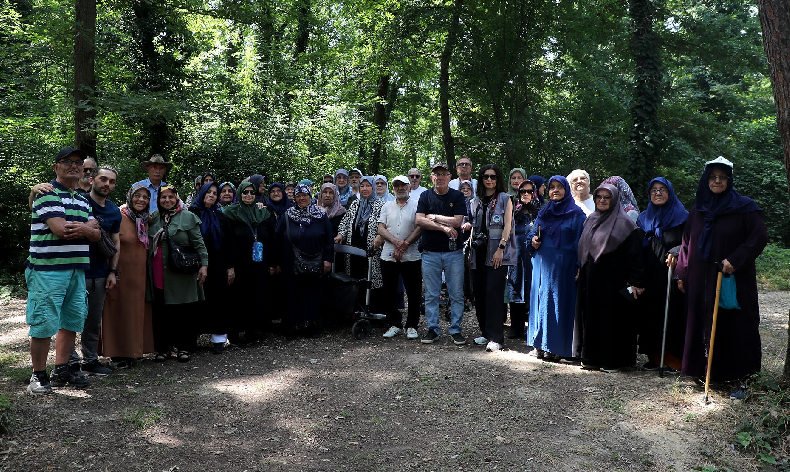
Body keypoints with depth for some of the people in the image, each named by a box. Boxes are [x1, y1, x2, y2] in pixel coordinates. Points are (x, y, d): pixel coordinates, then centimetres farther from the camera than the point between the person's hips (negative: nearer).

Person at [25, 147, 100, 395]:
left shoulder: (82, 200, 18)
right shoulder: (47, 193, -6)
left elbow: (95, 234, 12)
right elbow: (59, 228, -18)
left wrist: (83, 229, -10)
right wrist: (87, 227, -2)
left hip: (77, 269, 8)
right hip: (48, 269, -7)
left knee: (72, 321, 11)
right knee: (44, 323, -3)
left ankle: (62, 369, 24)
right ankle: (38, 375, 10)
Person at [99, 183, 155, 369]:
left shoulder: (145, 220, 11)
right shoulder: (118, 217, -10)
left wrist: (147, 272, 15)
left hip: (140, 275, 7)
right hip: (121, 274, -7)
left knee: (137, 311, 11)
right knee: (118, 310, 0)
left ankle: (133, 350, 23)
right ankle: (118, 354, 9)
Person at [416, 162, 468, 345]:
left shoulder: (457, 196, 3)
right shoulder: (425, 196, 7)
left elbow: (457, 221, -10)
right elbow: (419, 221, -6)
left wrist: (433, 217, -6)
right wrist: (444, 227, -12)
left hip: (453, 252, -1)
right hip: (430, 252, 1)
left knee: (457, 294, 2)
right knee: (431, 294, 6)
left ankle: (455, 330, 12)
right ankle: (433, 329, 16)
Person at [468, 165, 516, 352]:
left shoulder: (505, 199, 4)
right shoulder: (476, 202, 17)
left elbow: (507, 225, -4)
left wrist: (500, 248, -14)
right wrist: (471, 250, 13)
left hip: (497, 253, -5)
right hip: (479, 252, 5)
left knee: (493, 292, -11)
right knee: (480, 292, 5)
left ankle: (496, 338, -8)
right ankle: (485, 333, 18)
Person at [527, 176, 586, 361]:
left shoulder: (576, 214, 0)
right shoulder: (544, 212, 14)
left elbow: (580, 241, -6)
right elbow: (534, 233, 22)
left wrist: (579, 266, -14)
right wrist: (533, 239, -2)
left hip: (563, 266, -5)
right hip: (543, 264, 5)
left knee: (559, 302, -3)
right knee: (541, 300, 5)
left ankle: (556, 347, 3)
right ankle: (542, 344, 12)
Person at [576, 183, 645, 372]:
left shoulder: (624, 222, -6)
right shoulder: (590, 220, 13)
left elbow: (634, 254, -10)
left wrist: (635, 282, -15)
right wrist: (581, 272, 17)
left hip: (613, 280, -6)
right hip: (591, 279, 6)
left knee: (613, 317, -1)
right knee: (591, 317, 8)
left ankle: (613, 361, 7)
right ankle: (592, 358, 17)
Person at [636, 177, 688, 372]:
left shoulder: (682, 217, 3)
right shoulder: (644, 218, 15)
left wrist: (676, 252, -22)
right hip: (650, 277, 4)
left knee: (673, 315, -4)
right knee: (651, 314, 3)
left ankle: (673, 358, 5)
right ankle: (654, 357, 11)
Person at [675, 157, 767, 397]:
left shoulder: (745, 208, -2)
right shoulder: (697, 210, 12)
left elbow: (759, 239, -7)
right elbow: (686, 242, 15)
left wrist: (735, 260, -18)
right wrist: (682, 273, 11)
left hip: (734, 279, -4)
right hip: (700, 280, 4)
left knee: (735, 326, -2)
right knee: (702, 325, 6)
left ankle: (740, 379, 6)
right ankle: (705, 371, 16)